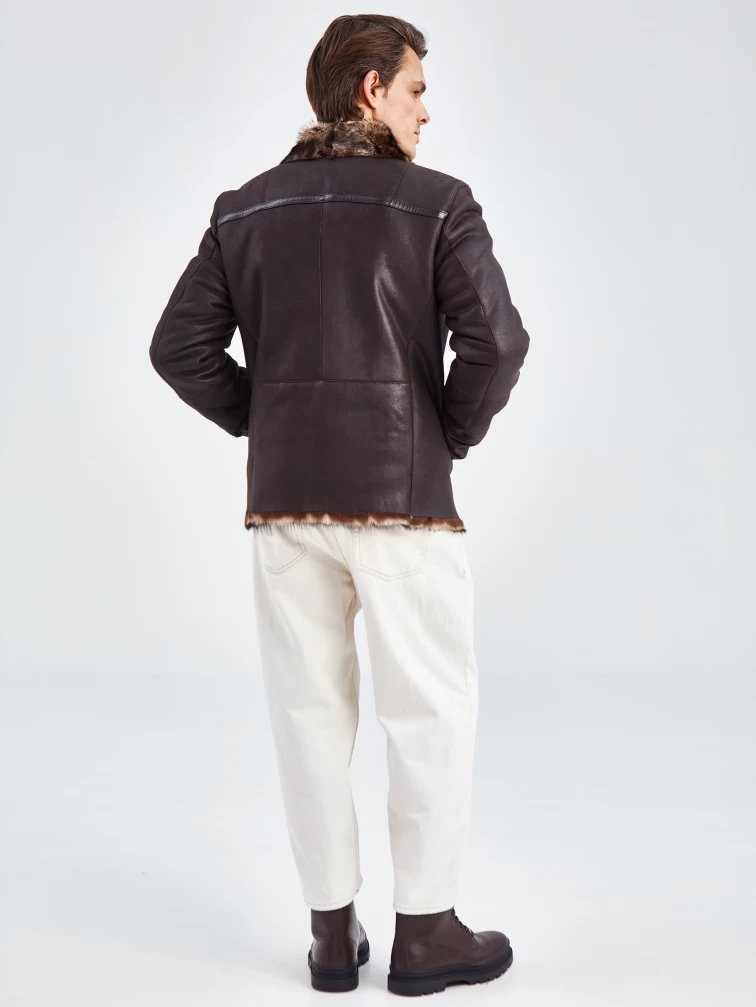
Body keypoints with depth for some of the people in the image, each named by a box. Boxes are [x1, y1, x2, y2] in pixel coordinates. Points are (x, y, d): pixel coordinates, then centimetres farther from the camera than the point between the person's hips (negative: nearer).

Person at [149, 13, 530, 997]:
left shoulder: (244, 210, 8)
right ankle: (427, 932, 16)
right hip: (402, 500, -4)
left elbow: (180, 347, 3)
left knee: (311, 712, 11)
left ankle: (333, 932, 20)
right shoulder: (437, 202, -5)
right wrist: (452, 436, 2)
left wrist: (269, 428, 11)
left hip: (283, 501, 4)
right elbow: (496, 341, -15)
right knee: (432, 712, 8)